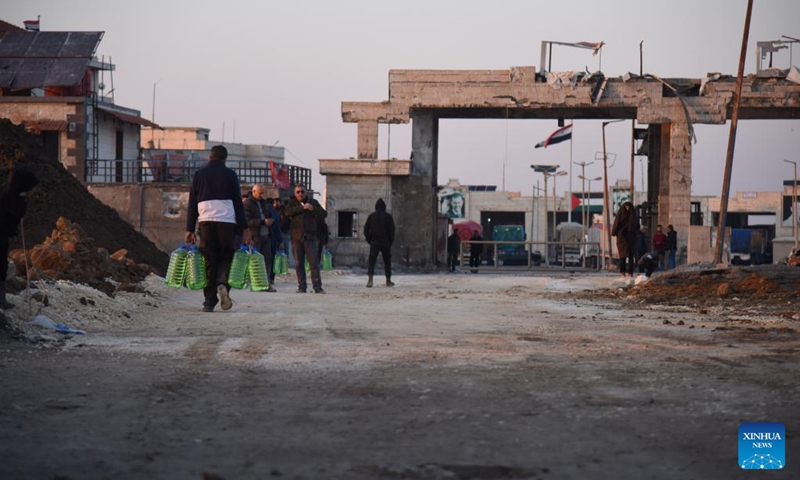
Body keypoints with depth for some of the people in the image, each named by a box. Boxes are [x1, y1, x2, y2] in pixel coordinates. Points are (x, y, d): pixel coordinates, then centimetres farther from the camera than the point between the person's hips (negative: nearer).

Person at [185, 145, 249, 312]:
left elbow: (192, 203, 11)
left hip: (205, 221, 2)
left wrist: (190, 229, 13)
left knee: (209, 261, 4)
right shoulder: (230, 174, 6)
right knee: (226, 257, 9)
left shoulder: (199, 174, 12)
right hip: (226, 221, -1)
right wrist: (244, 228, 3)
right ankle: (223, 284, -20)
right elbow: (238, 203, 2)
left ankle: (209, 301, 0)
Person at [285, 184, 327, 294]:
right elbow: (288, 212, -11)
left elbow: (324, 214, 3)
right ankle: (302, 287, 9)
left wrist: (313, 209, -13)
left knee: (314, 262, -7)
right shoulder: (292, 203, 10)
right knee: (299, 264, 3)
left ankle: (317, 287, -6)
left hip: (310, 236, -1)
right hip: (296, 237, 1)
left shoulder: (313, 202, 10)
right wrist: (302, 207, -19)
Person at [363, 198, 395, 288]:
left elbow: (366, 229, 5)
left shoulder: (371, 216, 4)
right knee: (387, 261, 12)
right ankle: (388, 281, 18)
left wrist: (369, 240, 13)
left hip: (374, 243, 0)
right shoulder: (388, 217, -1)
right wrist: (391, 241, 7)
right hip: (385, 243, 0)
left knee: (371, 261, -4)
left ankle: (370, 279, -23)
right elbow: (392, 230, -1)